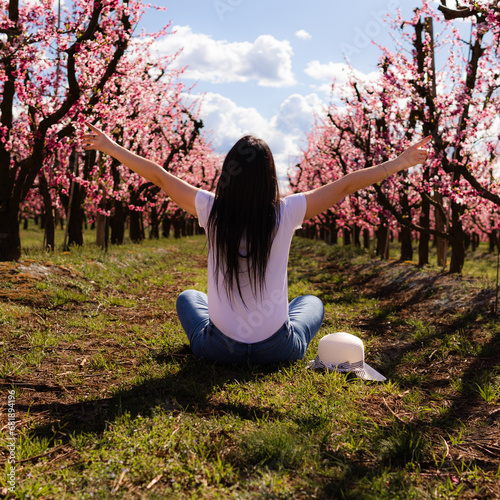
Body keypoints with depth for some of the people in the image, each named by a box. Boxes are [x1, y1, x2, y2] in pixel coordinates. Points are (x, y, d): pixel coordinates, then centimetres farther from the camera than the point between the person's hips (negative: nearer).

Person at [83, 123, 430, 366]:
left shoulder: (212, 211, -15)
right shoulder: (286, 214, -17)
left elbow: (159, 176, -3)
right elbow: (346, 185, -9)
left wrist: (111, 148, 10)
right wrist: (401, 162, 2)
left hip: (219, 348, 1)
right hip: (277, 350, -1)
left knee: (188, 297, 33)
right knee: (313, 302, 32)